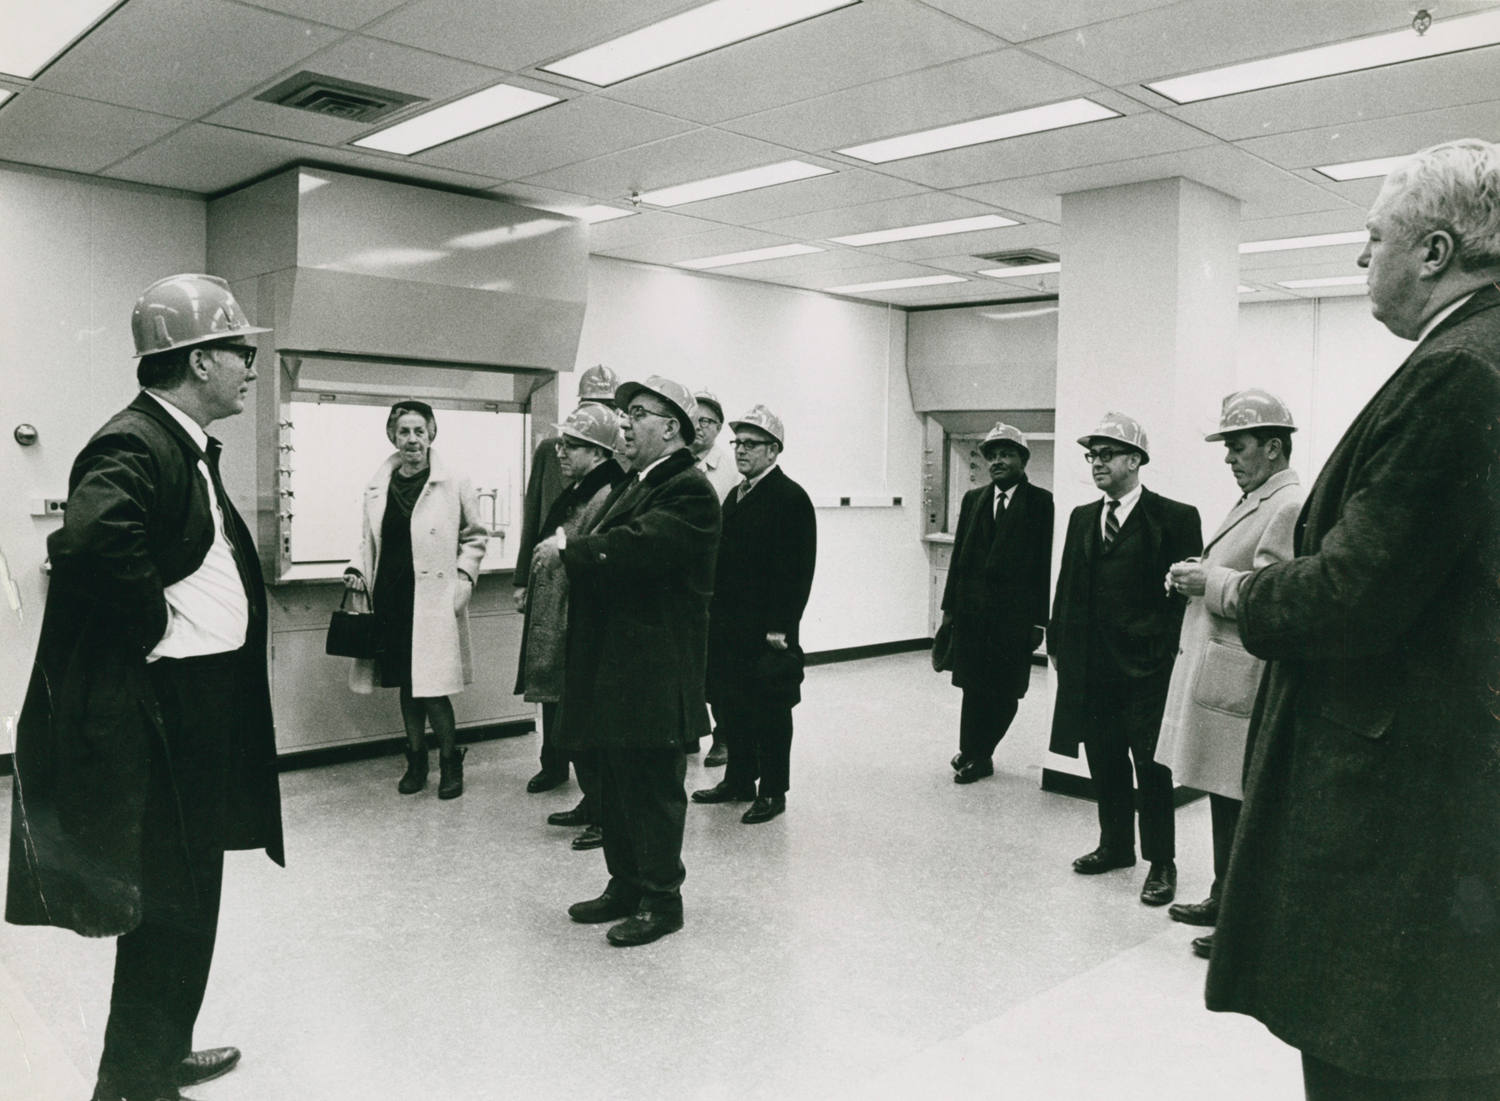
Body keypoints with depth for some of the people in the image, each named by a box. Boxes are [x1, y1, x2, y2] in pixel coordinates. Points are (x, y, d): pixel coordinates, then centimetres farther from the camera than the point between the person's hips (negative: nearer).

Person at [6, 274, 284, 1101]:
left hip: (199, 706, 10)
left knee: (184, 897, 21)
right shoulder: (134, 445, -19)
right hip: (156, 712, -10)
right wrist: (156, 624, -24)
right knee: (169, 902, 2)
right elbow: (92, 542, -37)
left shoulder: (185, 445, 13)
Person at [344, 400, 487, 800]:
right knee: (406, 684, 12)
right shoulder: (378, 486, 9)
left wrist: (463, 576, -7)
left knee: (431, 685, -6)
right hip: (391, 597, 4)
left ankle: (450, 760, 13)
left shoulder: (454, 483, -2)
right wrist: (358, 569, 4)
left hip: (434, 598, -4)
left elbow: (475, 536, 5)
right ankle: (416, 760, 26)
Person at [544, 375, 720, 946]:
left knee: (654, 786, 1)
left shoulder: (689, 490, -13)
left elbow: (635, 546, -27)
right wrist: (571, 548, -4)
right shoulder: (631, 485, 18)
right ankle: (625, 886, 31)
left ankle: (660, 900, 15)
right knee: (617, 785, 17)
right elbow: (605, 551, 15)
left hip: (656, 670, -10)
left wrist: (570, 548, -16)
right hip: (614, 664, 10)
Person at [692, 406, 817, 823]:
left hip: (766, 629, -8)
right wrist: (712, 613, 10)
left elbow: (797, 569, -16)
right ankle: (739, 779, 30)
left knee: (769, 711, 4)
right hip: (727, 625, 8)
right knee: (728, 704, 14)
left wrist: (780, 627, -19)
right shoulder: (735, 495, 15)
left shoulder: (791, 498, -11)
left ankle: (773, 792, 16)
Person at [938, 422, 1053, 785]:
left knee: (1005, 690, 4)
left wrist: (1039, 619, -10)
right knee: (973, 686, 7)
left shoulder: (1040, 502, -3)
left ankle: (977, 755, 19)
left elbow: (1045, 563, -6)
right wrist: (949, 605, 6)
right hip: (971, 608, 3)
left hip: (1014, 611, -3)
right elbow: (958, 554, 10)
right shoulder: (973, 499, 10)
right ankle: (973, 755, 21)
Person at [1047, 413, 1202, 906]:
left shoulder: (1174, 517, -5)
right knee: (1104, 762, 14)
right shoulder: (1083, 517, 13)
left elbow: (1187, 592, -7)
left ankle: (1161, 863, 16)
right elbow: (1067, 585, 14)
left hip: (1146, 664, -5)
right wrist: (1057, 643, 11)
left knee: (1151, 766, 2)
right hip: (1091, 662, 6)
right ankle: (1115, 846, 31)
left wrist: (1172, 651, -11)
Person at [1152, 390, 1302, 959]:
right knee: (1223, 796, 19)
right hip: (1215, 672, 10)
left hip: (1242, 681, -10)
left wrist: (1208, 581, -15)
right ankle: (1225, 897, 32)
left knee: (1243, 805, -1)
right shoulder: (1249, 503, 17)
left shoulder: (1291, 508, -15)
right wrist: (1195, 574, 7)